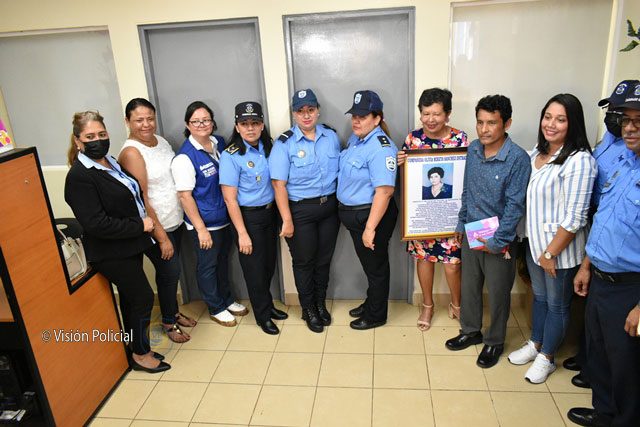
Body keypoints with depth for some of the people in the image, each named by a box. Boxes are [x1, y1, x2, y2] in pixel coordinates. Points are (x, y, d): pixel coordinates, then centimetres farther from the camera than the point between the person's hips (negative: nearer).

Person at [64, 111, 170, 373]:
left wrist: (144, 219, 5)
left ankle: (137, 348, 36)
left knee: (130, 298, 19)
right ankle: (140, 355, 19)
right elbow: (96, 224, -25)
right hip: (111, 254, -8)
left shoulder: (111, 162, 6)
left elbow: (131, 195, 21)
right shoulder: (79, 176, -20)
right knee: (143, 297, -1)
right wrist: (140, 226, -19)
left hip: (129, 246, 8)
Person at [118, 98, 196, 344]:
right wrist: (161, 237, -17)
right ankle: (168, 321, 29)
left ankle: (174, 312, 40)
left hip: (175, 220, 7)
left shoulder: (160, 140, 4)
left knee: (170, 271, 20)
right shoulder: (131, 153, -19)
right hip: (155, 227, -7)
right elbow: (141, 200, -19)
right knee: (170, 272, 6)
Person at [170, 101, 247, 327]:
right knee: (207, 266, 12)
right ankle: (216, 308, 31)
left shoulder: (219, 143, 1)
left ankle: (226, 299, 42)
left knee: (222, 260, 22)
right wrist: (201, 229, -16)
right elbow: (185, 196, -17)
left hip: (224, 217, 6)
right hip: (205, 223, -6)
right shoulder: (185, 157, -18)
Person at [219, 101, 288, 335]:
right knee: (255, 269, 8)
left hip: (269, 212, 6)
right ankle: (263, 315, 28)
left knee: (269, 264, 18)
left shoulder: (267, 148, 2)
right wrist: (242, 233, -17)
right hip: (248, 217, -6)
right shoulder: (231, 156, -16)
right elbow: (230, 198, -16)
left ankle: (268, 305, 40)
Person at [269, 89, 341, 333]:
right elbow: (279, 184, -13)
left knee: (324, 259, 17)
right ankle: (308, 309, 31)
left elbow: (340, 171, 12)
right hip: (300, 210, -4)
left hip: (329, 206, 4)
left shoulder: (332, 137, 3)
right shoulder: (285, 144, -11)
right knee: (304, 261, 10)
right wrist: (287, 220, -16)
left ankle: (321, 303, 38)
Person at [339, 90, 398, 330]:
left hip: (371, 215, -9)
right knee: (368, 264, 24)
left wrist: (370, 228, -29)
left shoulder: (381, 148, -24)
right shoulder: (356, 138, 6)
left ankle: (376, 316, 29)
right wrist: (344, 211, 16)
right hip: (353, 213, 9)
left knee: (375, 266, 10)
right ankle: (371, 303, 44)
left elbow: (384, 191, -29)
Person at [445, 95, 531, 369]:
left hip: (499, 241, -5)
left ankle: (494, 342, 33)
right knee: (469, 286, 19)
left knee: (498, 294, 12)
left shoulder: (518, 159, -19)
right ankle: (471, 331, 40)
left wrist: (497, 241, -16)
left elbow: (514, 205, -18)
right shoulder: (473, 149, -1)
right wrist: (461, 224, 11)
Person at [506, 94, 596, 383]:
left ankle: (546, 357, 31)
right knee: (539, 297, 23)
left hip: (561, 251, -7)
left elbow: (575, 217, -22)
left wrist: (551, 253, -17)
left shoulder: (579, 161, -21)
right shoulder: (537, 153, 3)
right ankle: (534, 344, 42)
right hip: (534, 243, 7)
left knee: (557, 305, 13)